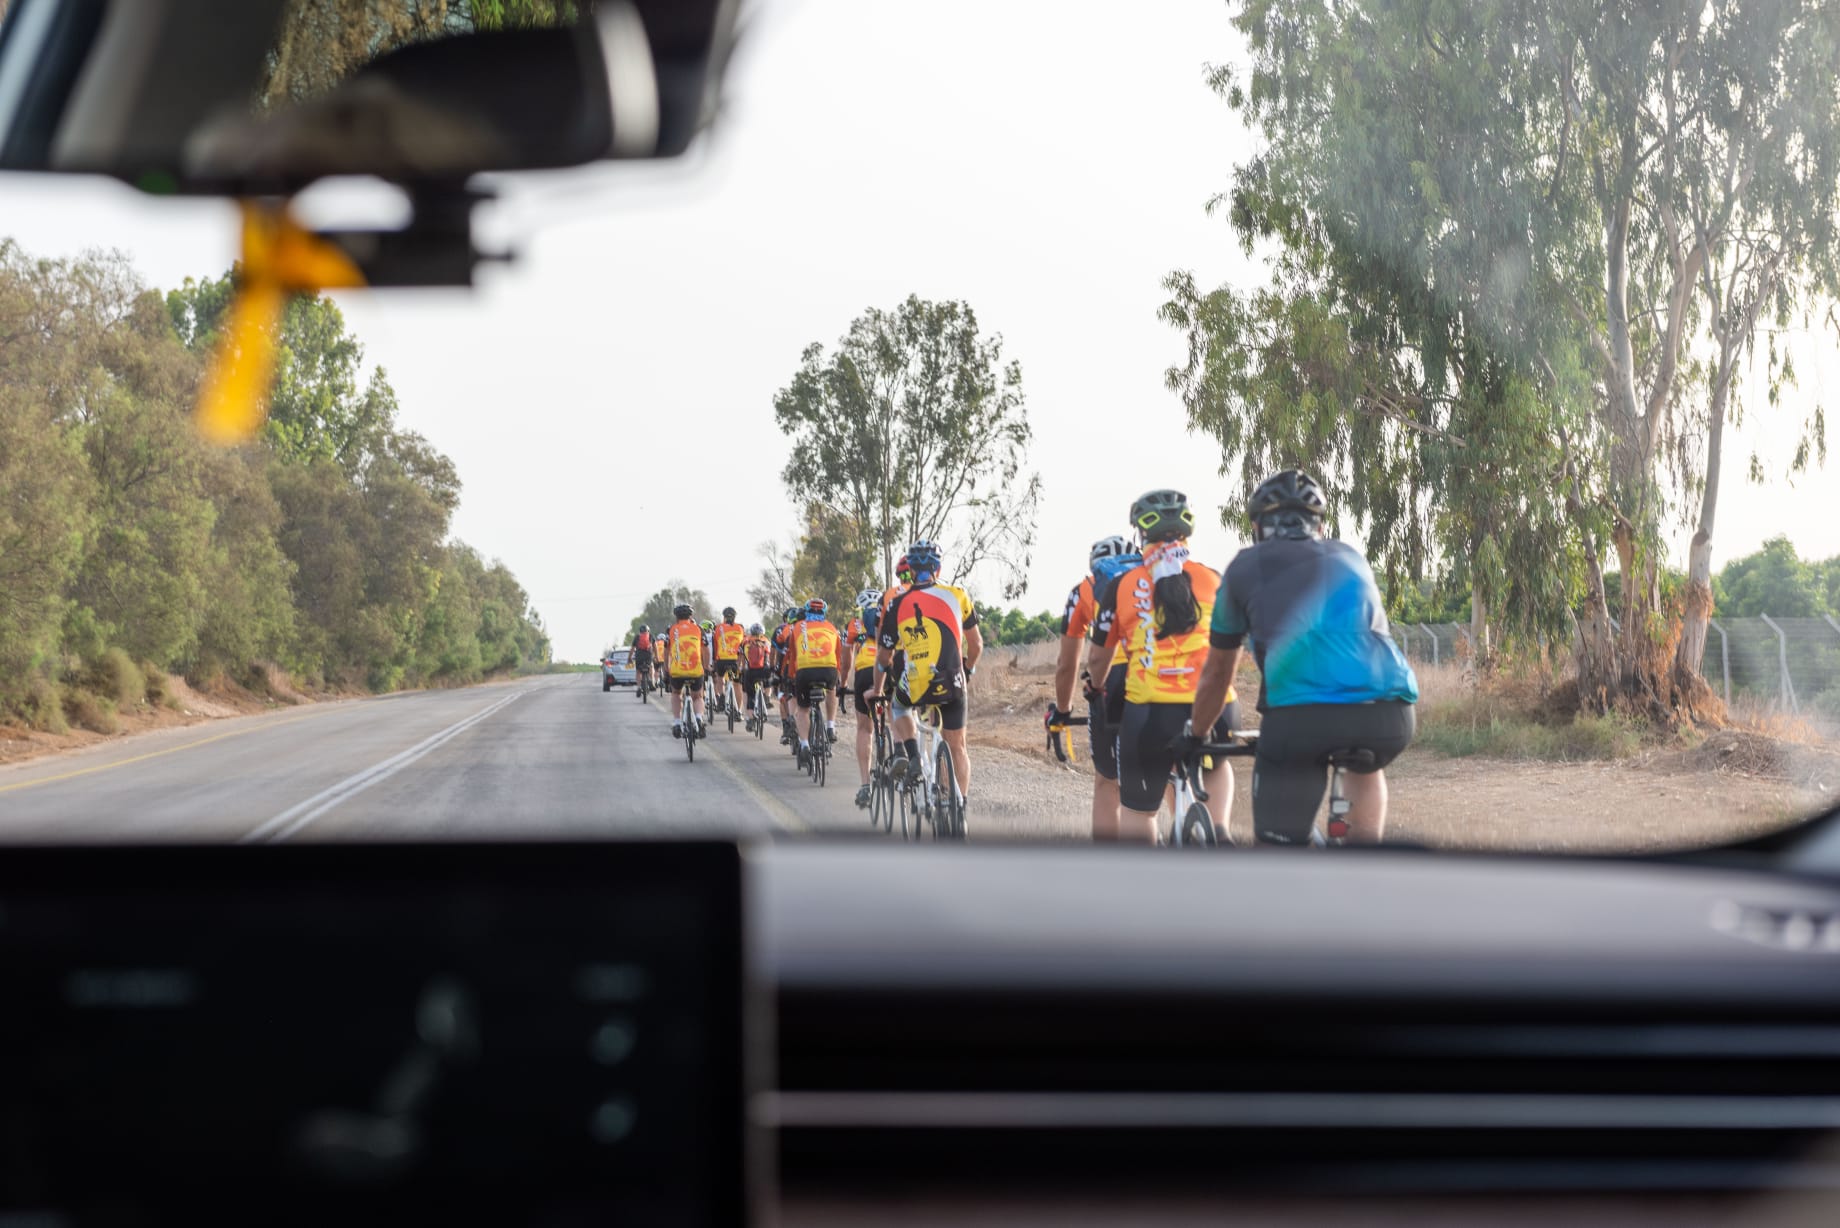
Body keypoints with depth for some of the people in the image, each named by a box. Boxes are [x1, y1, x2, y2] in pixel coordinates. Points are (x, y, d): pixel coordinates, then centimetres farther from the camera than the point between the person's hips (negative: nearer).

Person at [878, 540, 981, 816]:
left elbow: (884, 656, 11)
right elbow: (976, 643, 13)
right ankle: (962, 804, 14)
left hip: (914, 687, -1)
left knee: (896, 705, 33)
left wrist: (883, 671, 34)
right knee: (956, 746, 17)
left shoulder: (898, 604, 3)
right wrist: (969, 669, 31)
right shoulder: (957, 595, 5)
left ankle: (909, 754, 9)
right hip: (952, 686, 1)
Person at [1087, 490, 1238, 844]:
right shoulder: (1213, 580, 12)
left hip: (1149, 712, -1)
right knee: (1216, 764, 33)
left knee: (1136, 813, 14)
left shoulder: (1122, 586, 8)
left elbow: (1098, 660, 18)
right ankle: (1219, 831, 10)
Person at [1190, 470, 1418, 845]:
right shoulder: (1351, 559, 30)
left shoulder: (1245, 567, 22)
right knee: (1365, 766, 35)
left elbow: (1217, 672, 30)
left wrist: (1194, 736, 46)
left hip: (1300, 713, -3)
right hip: (1390, 713, 3)